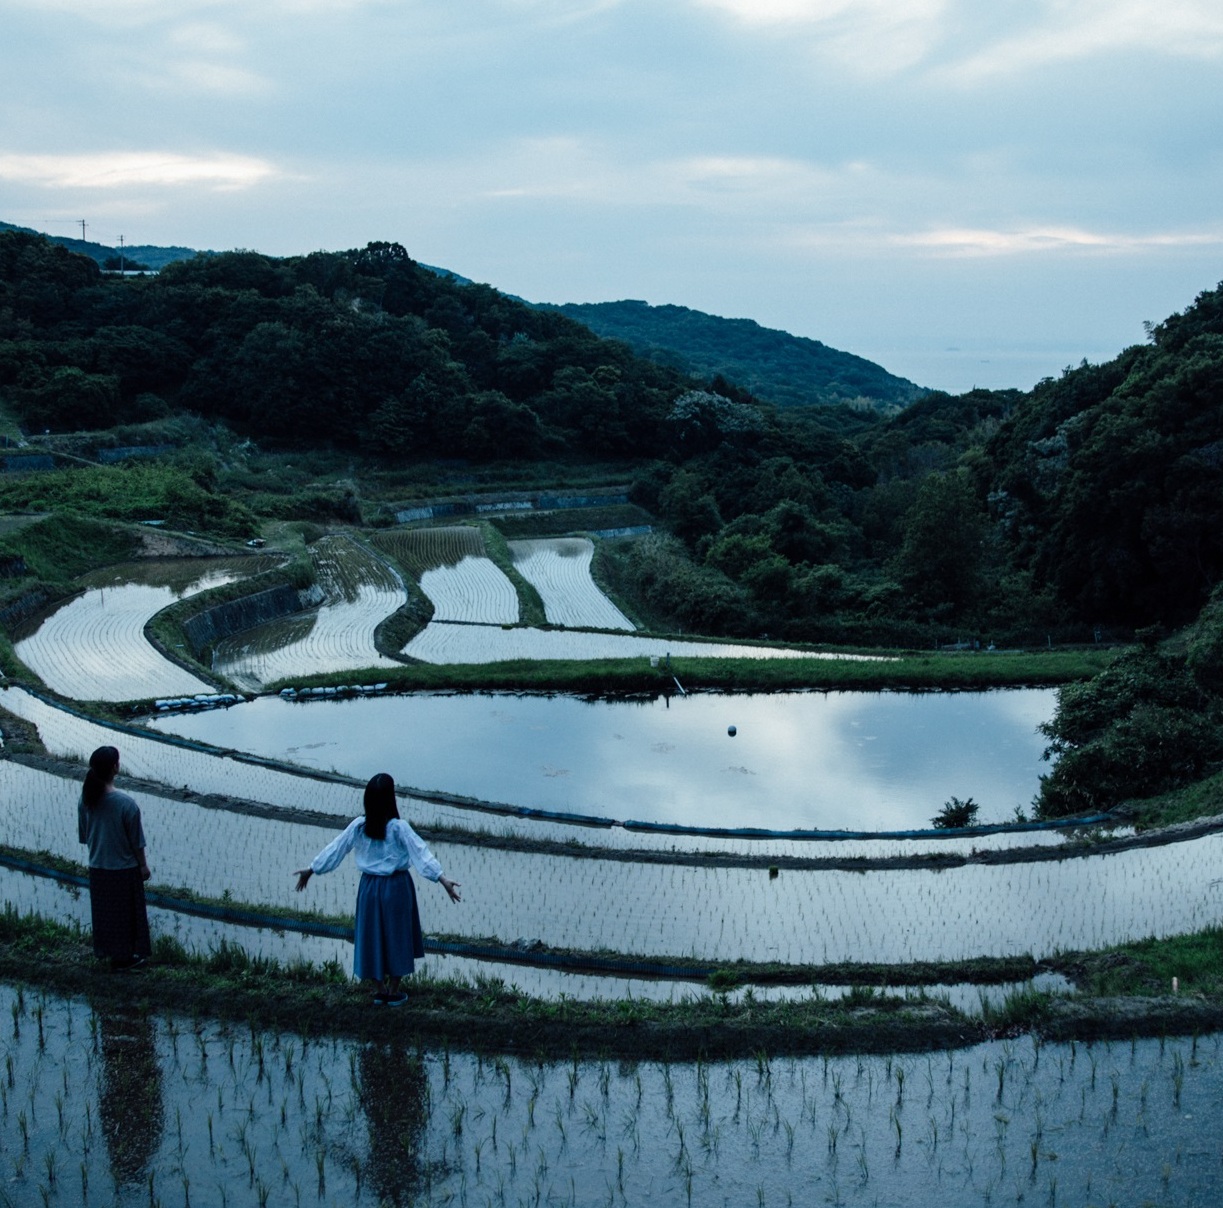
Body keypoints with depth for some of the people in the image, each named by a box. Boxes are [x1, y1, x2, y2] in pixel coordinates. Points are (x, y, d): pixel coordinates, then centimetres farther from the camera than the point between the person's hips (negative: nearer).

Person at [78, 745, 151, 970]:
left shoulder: (86, 799, -10)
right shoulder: (126, 804, -25)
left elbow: (84, 835, 2)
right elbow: (136, 841, -15)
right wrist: (143, 865, -1)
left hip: (97, 868, 5)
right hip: (124, 869, -5)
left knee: (103, 910, 21)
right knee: (125, 912, 12)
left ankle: (107, 950, 34)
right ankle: (124, 956, 23)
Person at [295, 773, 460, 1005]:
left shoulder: (358, 826, -7)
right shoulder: (399, 828, -17)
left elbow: (335, 848, 0)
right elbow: (421, 853, -23)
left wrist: (311, 869, 11)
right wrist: (442, 879, -26)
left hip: (370, 886, 3)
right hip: (396, 887, -3)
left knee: (372, 936, 14)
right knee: (396, 936, 11)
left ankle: (381, 990, 22)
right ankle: (393, 992, 18)